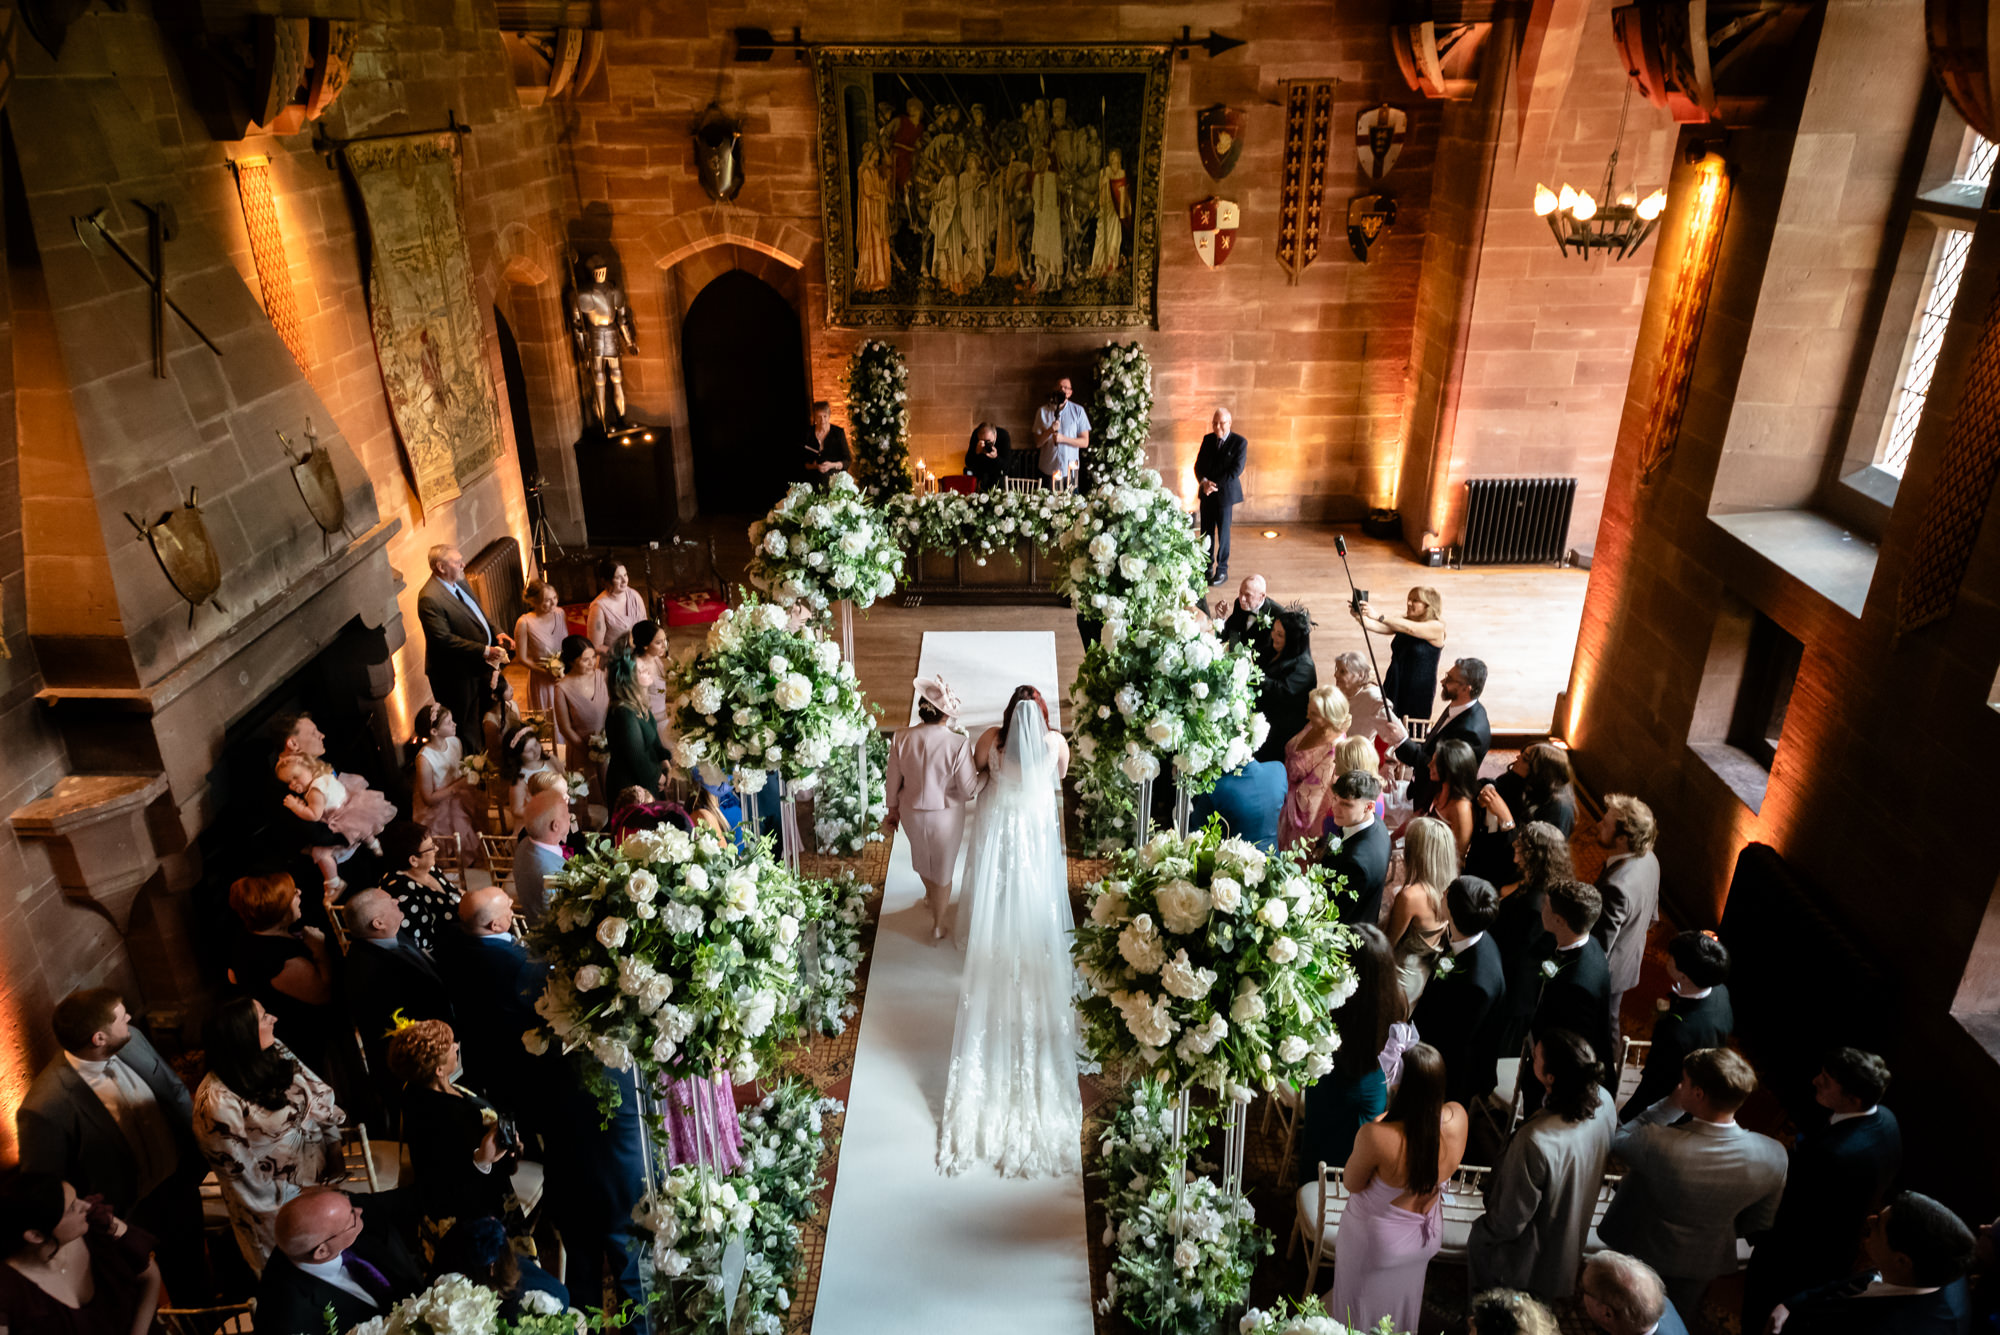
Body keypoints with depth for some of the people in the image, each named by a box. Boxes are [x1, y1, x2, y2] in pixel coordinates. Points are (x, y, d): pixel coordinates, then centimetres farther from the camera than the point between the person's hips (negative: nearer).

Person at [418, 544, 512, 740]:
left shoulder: (459, 581, 4)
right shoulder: (429, 599, -24)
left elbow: (478, 611, 17)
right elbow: (444, 639, -27)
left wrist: (497, 633, 0)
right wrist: (485, 651, -25)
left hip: (480, 665, 9)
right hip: (457, 675, -9)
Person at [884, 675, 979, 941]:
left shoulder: (901, 739, -17)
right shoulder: (957, 744, -28)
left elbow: (893, 780, -5)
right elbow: (968, 790, -21)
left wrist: (893, 810, 12)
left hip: (911, 812, 3)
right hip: (946, 816, -3)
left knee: (922, 857, 33)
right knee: (943, 868, 21)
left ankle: (930, 896, 61)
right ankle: (938, 925, 39)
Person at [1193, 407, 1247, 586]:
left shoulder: (1240, 443, -7)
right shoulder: (1207, 439, 8)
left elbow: (1236, 471, -14)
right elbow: (1198, 465, 6)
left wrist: (1215, 485, -16)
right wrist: (1204, 482, -13)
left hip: (1225, 494, -4)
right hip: (1207, 494, 4)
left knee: (1223, 533, 2)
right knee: (1206, 532, 8)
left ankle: (1222, 570, 12)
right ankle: (1207, 567, 19)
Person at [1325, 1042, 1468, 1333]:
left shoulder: (1376, 1136, -41)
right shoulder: (1458, 1119, -26)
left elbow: (1352, 1185, -20)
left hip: (1375, 1241, -4)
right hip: (1426, 1236, 4)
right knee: (1400, 1311, 34)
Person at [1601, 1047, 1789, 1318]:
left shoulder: (1656, 1143, -41)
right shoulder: (1772, 1156, -27)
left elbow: (1617, 1141, -16)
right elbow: (1758, 1224, -9)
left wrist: (1669, 1105, -19)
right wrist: (1714, 1229, 9)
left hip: (1640, 1252, -3)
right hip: (1702, 1265, 3)